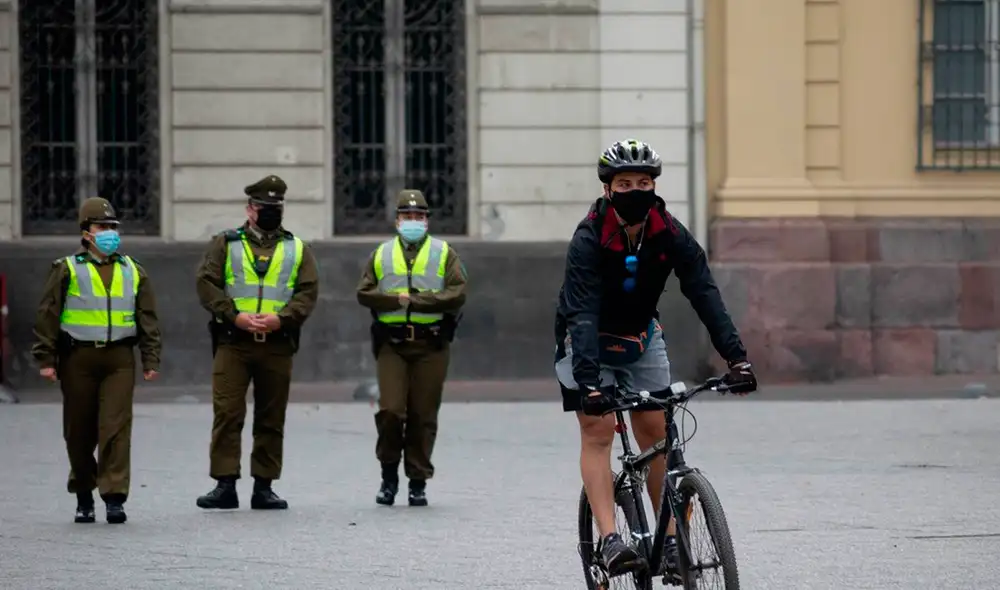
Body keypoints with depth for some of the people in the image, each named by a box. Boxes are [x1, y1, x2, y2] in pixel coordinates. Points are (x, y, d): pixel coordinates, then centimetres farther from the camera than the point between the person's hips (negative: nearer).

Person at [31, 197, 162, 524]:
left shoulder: (132, 272, 10)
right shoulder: (67, 270, 2)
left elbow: (148, 319, 12)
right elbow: (47, 316, 0)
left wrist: (150, 360, 6)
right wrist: (45, 359, -6)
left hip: (119, 359, 1)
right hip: (78, 359, -1)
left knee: (116, 429, -9)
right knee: (80, 432, 6)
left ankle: (115, 497, -12)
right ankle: (83, 497, 21)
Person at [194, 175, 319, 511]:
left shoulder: (297, 250, 13)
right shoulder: (225, 244, 9)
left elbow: (308, 292, 3)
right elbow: (207, 284, -1)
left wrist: (281, 318, -14)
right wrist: (235, 316, -15)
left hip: (277, 343, 2)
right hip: (232, 341, -2)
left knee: (271, 419, 5)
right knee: (227, 413, -8)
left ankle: (264, 486, 12)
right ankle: (225, 484, -7)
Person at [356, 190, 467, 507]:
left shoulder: (445, 254, 9)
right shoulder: (381, 255, 14)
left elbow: (457, 294, -4)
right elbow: (364, 293, 5)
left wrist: (417, 300, -11)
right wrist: (396, 300, -10)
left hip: (430, 346, -1)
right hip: (391, 344, 1)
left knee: (423, 415, 0)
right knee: (390, 410, -11)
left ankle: (418, 482, 9)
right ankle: (389, 474, 8)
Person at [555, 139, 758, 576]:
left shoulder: (671, 236, -18)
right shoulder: (589, 240, -28)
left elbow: (705, 295, -23)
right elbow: (583, 314, -36)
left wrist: (736, 358, -35)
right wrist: (589, 380, -48)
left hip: (641, 336, 4)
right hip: (588, 342, -4)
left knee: (654, 433, -1)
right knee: (597, 431, -14)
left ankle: (669, 538, 4)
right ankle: (610, 541, -23)